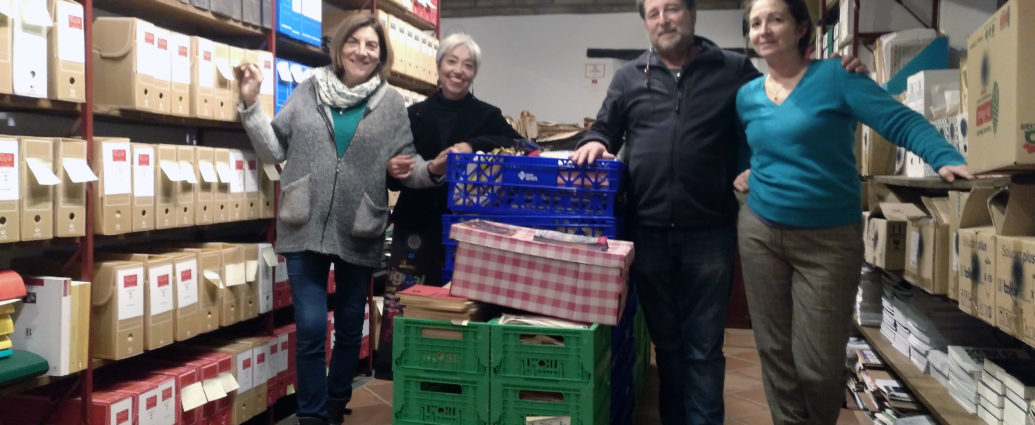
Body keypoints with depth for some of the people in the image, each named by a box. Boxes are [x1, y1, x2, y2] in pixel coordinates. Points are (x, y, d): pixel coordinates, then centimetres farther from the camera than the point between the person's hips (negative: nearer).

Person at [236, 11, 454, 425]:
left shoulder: (391, 103, 2)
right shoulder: (308, 90, 3)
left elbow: (405, 163, 2)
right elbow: (274, 149, 5)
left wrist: (430, 170, -18)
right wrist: (250, 103, -4)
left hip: (358, 235, 1)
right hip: (306, 231, 0)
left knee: (350, 328, 15)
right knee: (311, 329, -4)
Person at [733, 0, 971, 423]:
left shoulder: (835, 77, -7)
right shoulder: (746, 95, 8)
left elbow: (902, 121, -16)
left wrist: (947, 159, -31)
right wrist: (745, 172, 8)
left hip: (829, 238, -4)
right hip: (760, 232, 4)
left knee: (817, 363, 0)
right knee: (775, 352, 10)